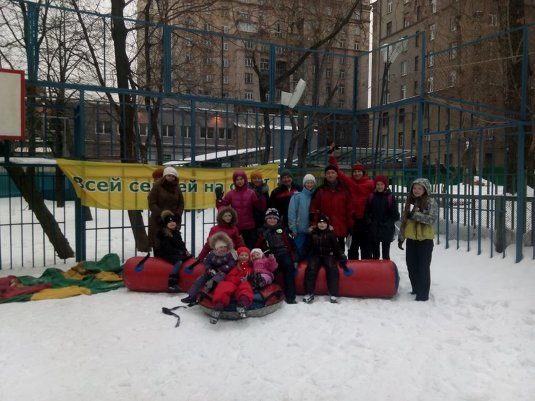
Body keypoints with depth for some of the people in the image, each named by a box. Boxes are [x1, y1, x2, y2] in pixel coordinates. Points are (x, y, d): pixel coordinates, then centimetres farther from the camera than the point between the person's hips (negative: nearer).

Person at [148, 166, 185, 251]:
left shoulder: (177, 187, 9)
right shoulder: (157, 186, -4)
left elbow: (181, 203, 12)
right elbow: (152, 203, -7)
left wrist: (178, 215, -4)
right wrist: (160, 214, -15)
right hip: (158, 220, -3)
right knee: (158, 243, 0)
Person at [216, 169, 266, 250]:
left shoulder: (251, 193, -3)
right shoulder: (231, 193, 1)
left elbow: (261, 207, -7)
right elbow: (221, 205, 2)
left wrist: (260, 196, -22)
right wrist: (219, 198, -15)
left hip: (249, 226, -1)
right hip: (234, 226, 1)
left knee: (251, 248, 8)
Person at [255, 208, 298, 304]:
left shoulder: (283, 230, 18)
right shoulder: (262, 231, 18)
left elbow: (290, 245, 12)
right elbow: (257, 247, 16)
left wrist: (294, 260, 2)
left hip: (283, 253, 0)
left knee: (288, 266, -30)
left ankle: (290, 296, -29)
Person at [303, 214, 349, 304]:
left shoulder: (331, 234, 6)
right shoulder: (312, 234, 9)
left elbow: (337, 247, 5)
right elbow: (307, 247, 10)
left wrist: (342, 258, -7)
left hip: (328, 255, -1)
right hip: (315, 255, 1)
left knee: (332, 268, -29)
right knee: (311, 268, -27)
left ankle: (333, 294, -29)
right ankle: (309, 293, -26)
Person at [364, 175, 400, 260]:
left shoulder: (390, 197, -5)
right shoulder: (371, 196, 2)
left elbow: (395, 214, -4)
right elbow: (366, 212, 6)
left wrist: (389, 223, -12)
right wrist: (369, 221, -7)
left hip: (386, 230, -3)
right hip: (373, 229, 3)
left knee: (386, 253, 6)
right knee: (375, 254, 12)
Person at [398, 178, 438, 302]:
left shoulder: (431, 202, -6)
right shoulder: (410, 201, 11)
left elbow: (432, 218, -19)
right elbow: (404, 220, 15)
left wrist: (414, 214, -22)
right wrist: (401, 237, 14)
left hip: (425, 239, -6)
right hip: (411, 239, 6)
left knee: (423, 267, -1)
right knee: (411, 266, 12)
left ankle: (423, 294, 6)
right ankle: (416, 289, 29)